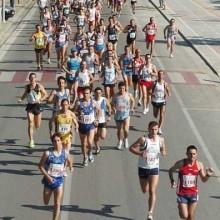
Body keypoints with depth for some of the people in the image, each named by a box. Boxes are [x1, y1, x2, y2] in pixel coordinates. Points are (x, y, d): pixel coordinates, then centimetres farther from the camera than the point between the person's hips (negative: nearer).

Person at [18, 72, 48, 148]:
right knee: (30, 124, -10)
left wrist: (40, 100, -18)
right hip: (30, 106, 1)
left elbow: (45, 95, -3)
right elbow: (25, 94, 18)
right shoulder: (27, 87, 1)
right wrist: (21, 99, 0)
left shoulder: (39, 86, -8)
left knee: (37, 126, 10)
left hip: (37, 106, -1)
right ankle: (31, 141, -5)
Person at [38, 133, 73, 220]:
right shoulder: (48, 153, -14)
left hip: (59, 180, 0)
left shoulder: (65, 153, -7)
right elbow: (40, 166, -8)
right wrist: (47, 176, -17)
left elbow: (69, 160, 16)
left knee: (57, 204, -8)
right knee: (46, 203, 19)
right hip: (49, 179, 0)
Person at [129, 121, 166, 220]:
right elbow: (131, 148, -10)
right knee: (145, 191, 17)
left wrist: (163, 153, -11)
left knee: (152, 191, -12)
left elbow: (163, 150, 13)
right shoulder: (143, 139, -13)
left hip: (154, 168, 0)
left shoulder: (161, 140, -2)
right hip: (143, 168, 0)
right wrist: (140, 153, -26)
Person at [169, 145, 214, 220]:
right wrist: (172, 181, -9)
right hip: (182, 193, -2)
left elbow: (203, 179, 3)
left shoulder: (199, 165, -5)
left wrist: (208, 175, -18)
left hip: (194, 193, 2)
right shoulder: (180, 163, -12)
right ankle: (180, 208, 31)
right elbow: (171, 171, 5)